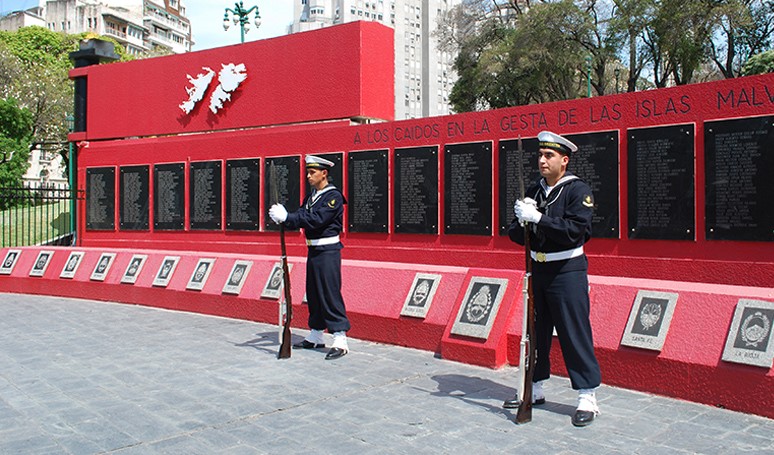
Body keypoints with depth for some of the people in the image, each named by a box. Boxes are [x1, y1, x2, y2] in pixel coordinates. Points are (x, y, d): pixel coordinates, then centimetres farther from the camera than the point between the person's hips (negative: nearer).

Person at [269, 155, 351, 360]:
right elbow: (301, 219, 5)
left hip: (328, 251, -9)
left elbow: (316, 220, -22)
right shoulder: (311, 196, 15)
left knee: (330, 294, -10)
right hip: (313, 250, 9)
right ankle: (315, 337, 25)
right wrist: (282, 218, -15)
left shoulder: (333, 196, -12)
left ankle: (340, 341, -6)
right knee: (313, 294, 14)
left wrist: (287, 216, -24)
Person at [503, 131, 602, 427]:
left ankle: (587, 398, 7)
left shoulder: (578, 190, -8)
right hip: (537, 269, 6)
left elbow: (575, 230, -22)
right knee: (535, 332, 13)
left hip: (567, 272, -6)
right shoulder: (533, 191, 10)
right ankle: (534, 390, 26)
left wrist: (538, 218, -27)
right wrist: (522, 221, -15)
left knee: (575, 333, -4)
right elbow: (515, 234, 7)